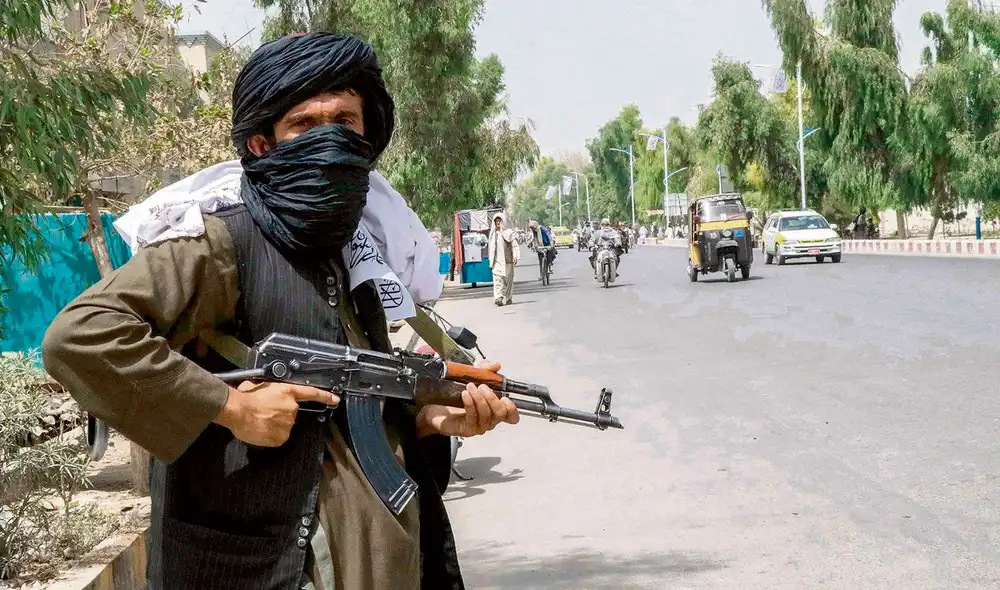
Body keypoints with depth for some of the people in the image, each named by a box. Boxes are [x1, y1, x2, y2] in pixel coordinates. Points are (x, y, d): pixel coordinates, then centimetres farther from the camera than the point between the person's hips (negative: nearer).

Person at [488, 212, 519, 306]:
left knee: (508, 279, 6)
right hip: (497, 260, 2)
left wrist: (515, 256, -21)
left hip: (507, 260, -2)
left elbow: (515, 245, -8)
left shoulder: (508, 232, -1)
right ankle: (498, 298, -23)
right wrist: (491, 260, 19)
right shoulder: (493, 233, 13)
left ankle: (508, 298, 20)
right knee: (497, 279, -12)